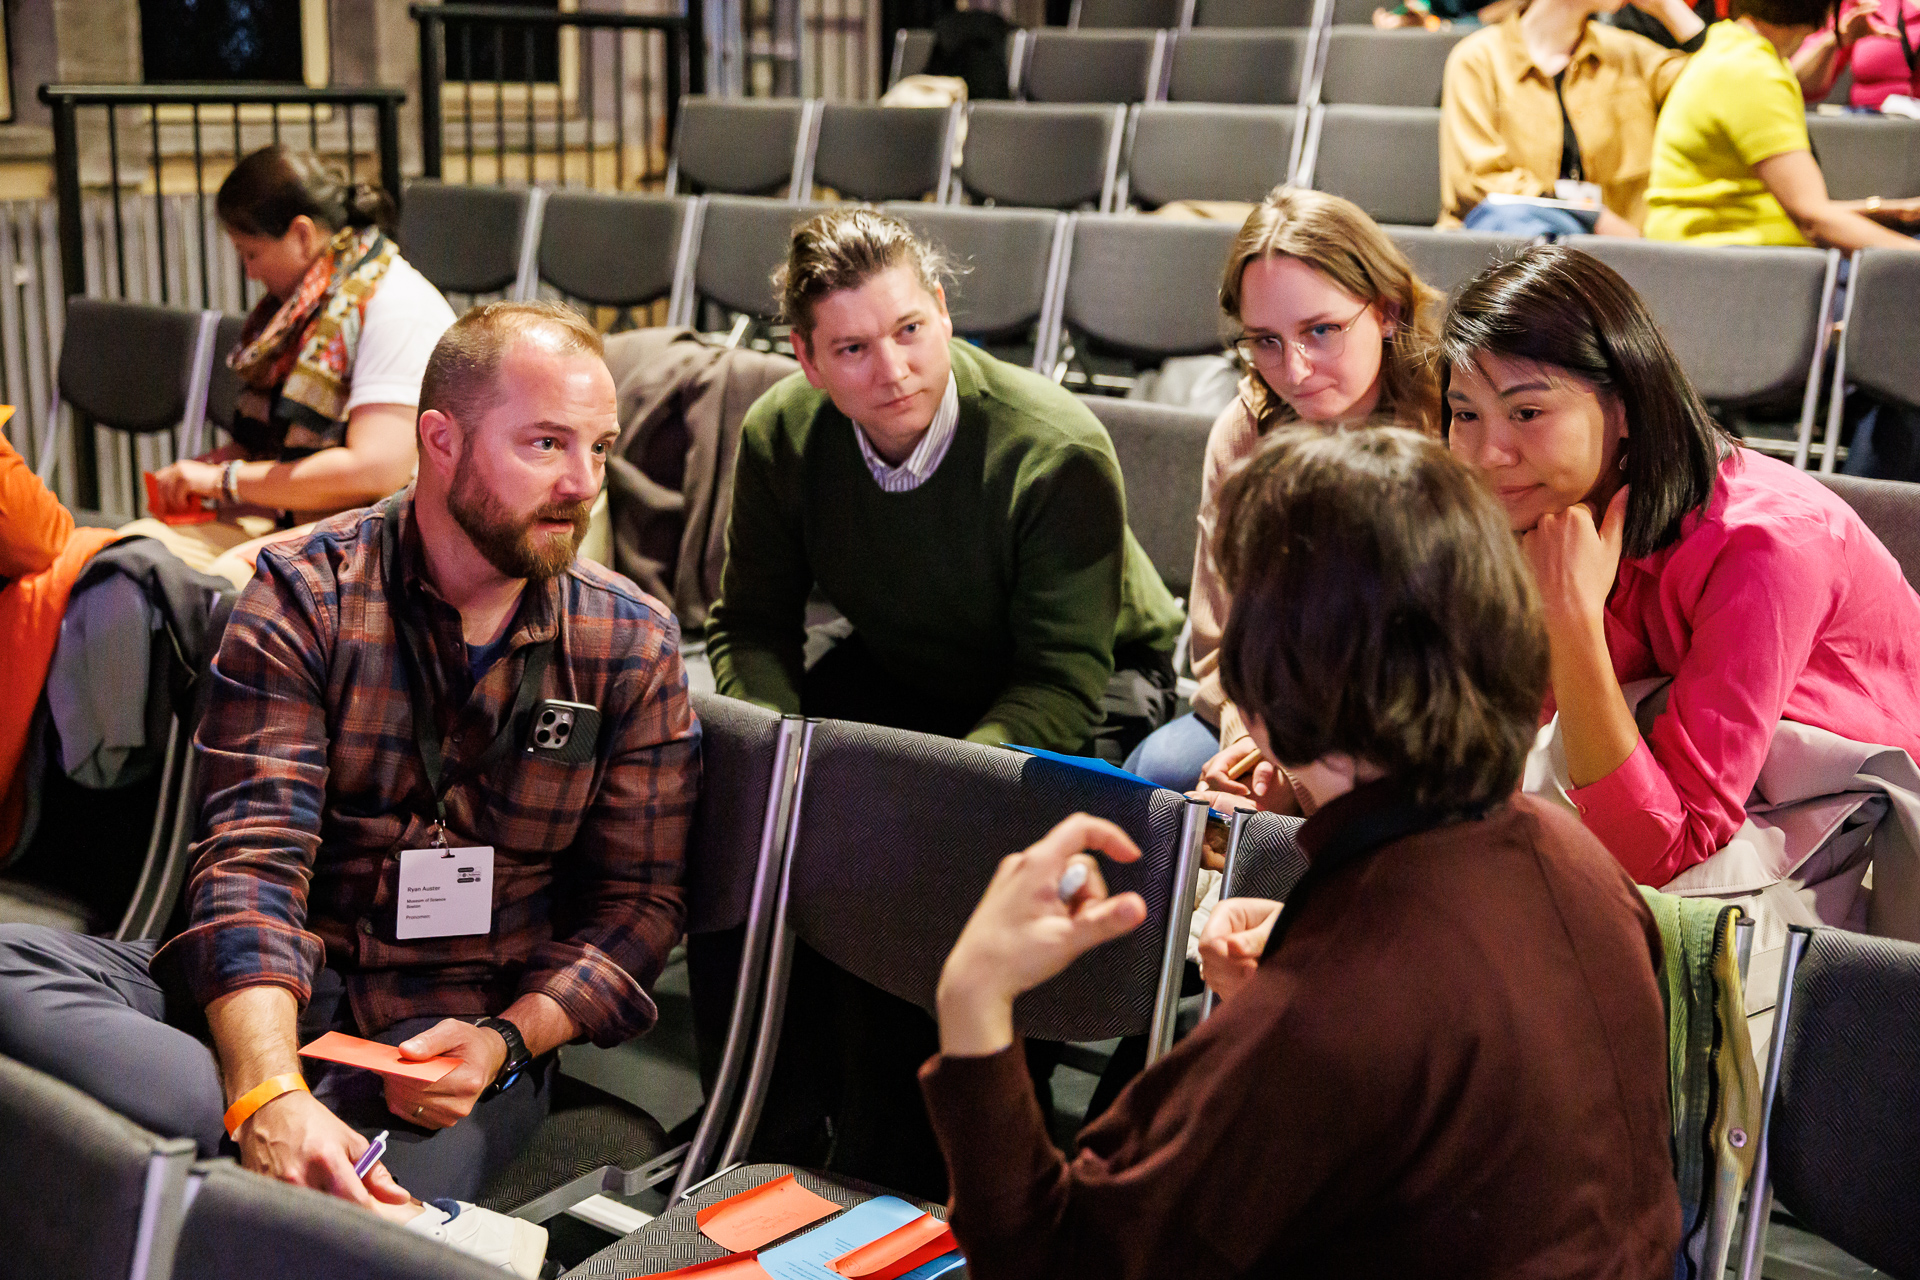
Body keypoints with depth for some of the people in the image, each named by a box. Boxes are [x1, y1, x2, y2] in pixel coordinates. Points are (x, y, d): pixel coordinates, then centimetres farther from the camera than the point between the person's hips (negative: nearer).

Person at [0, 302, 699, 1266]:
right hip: (274, 994, 2)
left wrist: (507, 1040, -16)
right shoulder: (306, 595, -2)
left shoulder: (631, 644, 3)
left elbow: (637, 903, 4)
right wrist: (271, 1096, -31)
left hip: (465, 1029, -1)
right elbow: (254, 859, -13)